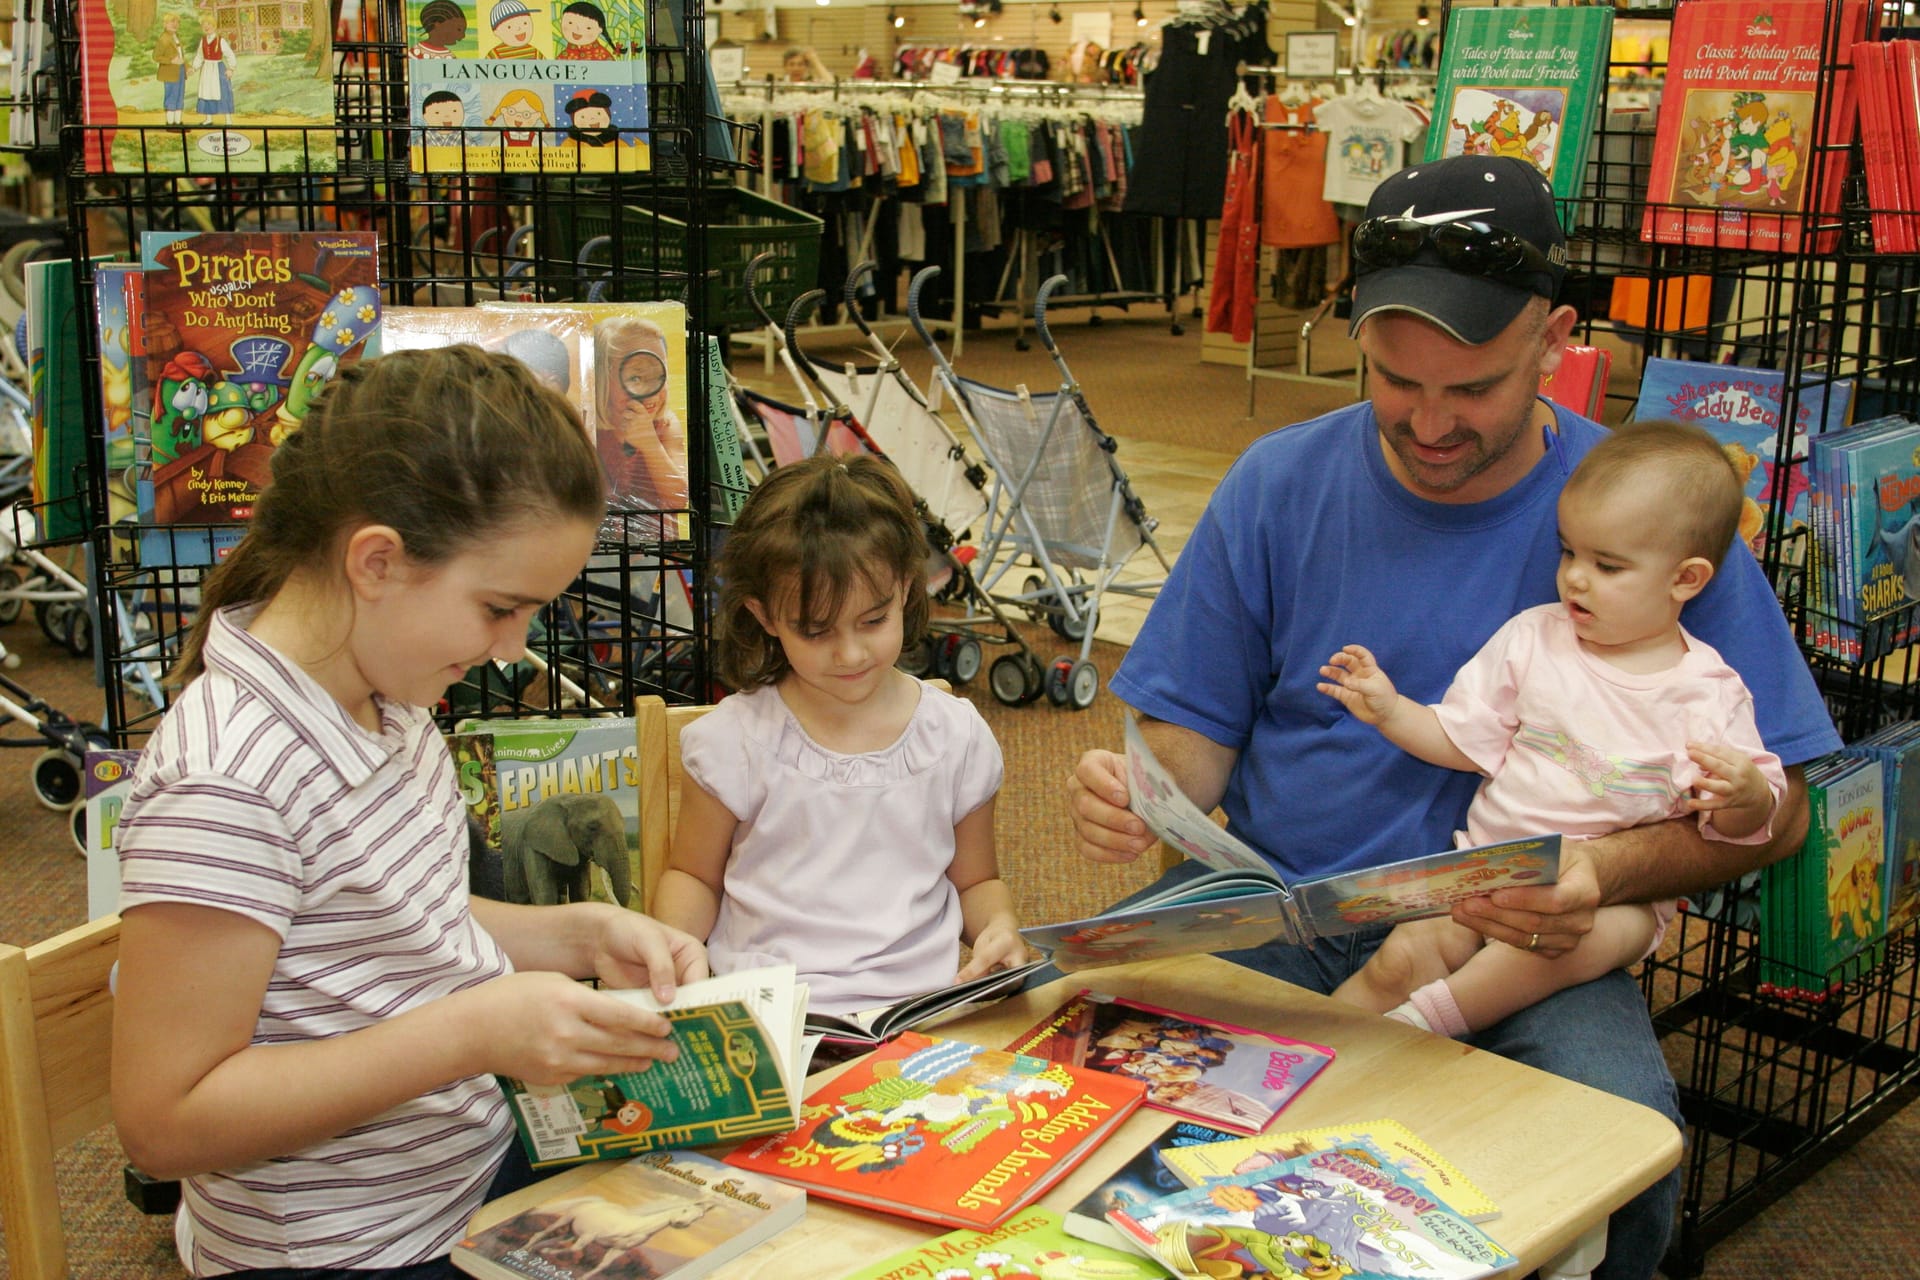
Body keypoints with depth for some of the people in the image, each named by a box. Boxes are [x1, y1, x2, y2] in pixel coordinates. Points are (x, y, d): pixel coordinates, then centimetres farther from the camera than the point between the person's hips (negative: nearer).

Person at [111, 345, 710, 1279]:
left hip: (479, 1176, 8)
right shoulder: (227, 780, -26)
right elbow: (164, 1122, -24)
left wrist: (582, 933, -2)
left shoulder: (386, 699, 1)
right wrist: (473, 1034, -29)